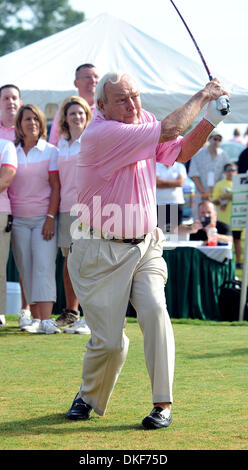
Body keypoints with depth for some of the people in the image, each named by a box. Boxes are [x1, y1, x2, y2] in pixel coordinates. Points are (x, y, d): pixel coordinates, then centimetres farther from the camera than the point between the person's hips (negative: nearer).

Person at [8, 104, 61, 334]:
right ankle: (35, 318, 4)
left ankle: (46, 320, -20)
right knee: (26, 270, 0)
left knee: (44, 267, -12)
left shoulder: (50, 151, 3)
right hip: (18, 219, 3)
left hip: (44, 218, -3)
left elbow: (56, 186, 0)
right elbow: (6, 184, 12)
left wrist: (51, 217, -9)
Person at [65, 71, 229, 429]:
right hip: (101, 252, -5)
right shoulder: (100, 134, -19)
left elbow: (180, 151, 14)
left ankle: (163, 404, -12)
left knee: (155, 310, -19)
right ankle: (89, 397, 24)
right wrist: (202, 95, -10)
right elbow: (168, 131, -23)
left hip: (145, 248, 5)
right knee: (110, 341, -5)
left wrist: (211, 119, -1)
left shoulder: (144, 121, 6)